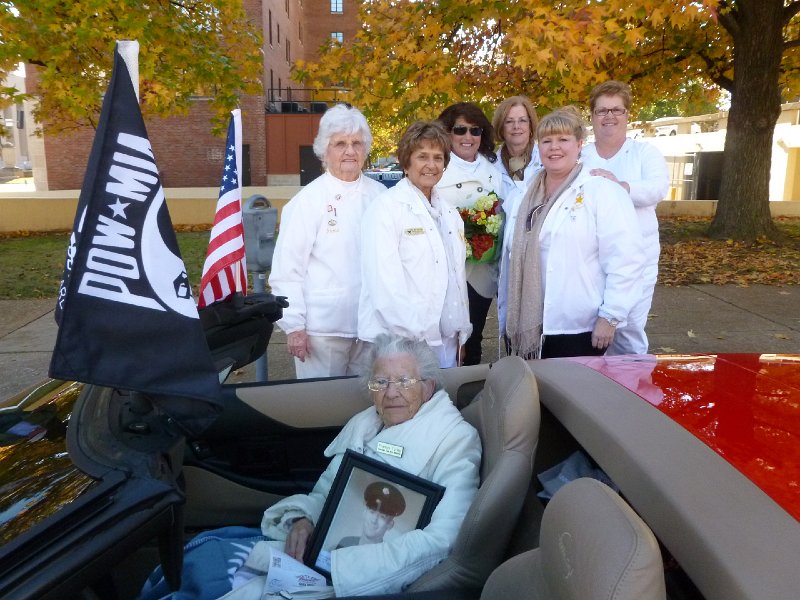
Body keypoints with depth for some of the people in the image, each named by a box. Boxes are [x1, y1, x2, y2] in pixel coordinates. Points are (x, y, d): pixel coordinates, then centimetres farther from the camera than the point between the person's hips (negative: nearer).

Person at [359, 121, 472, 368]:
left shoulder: (450, 214, 15)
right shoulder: (386, 208, -8)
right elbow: (384, 284, -16)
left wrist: (462, 333, 11)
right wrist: (419, 334, -17)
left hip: (447, 342, 6)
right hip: (401, 345, -6)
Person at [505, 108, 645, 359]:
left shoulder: (602, 192, -8)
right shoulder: (531, 196, 11)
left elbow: (626, 260, -14)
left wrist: (610, 316, -15)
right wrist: (514, 316, 13)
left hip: (582, 328, -5)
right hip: (536, 326, 5)